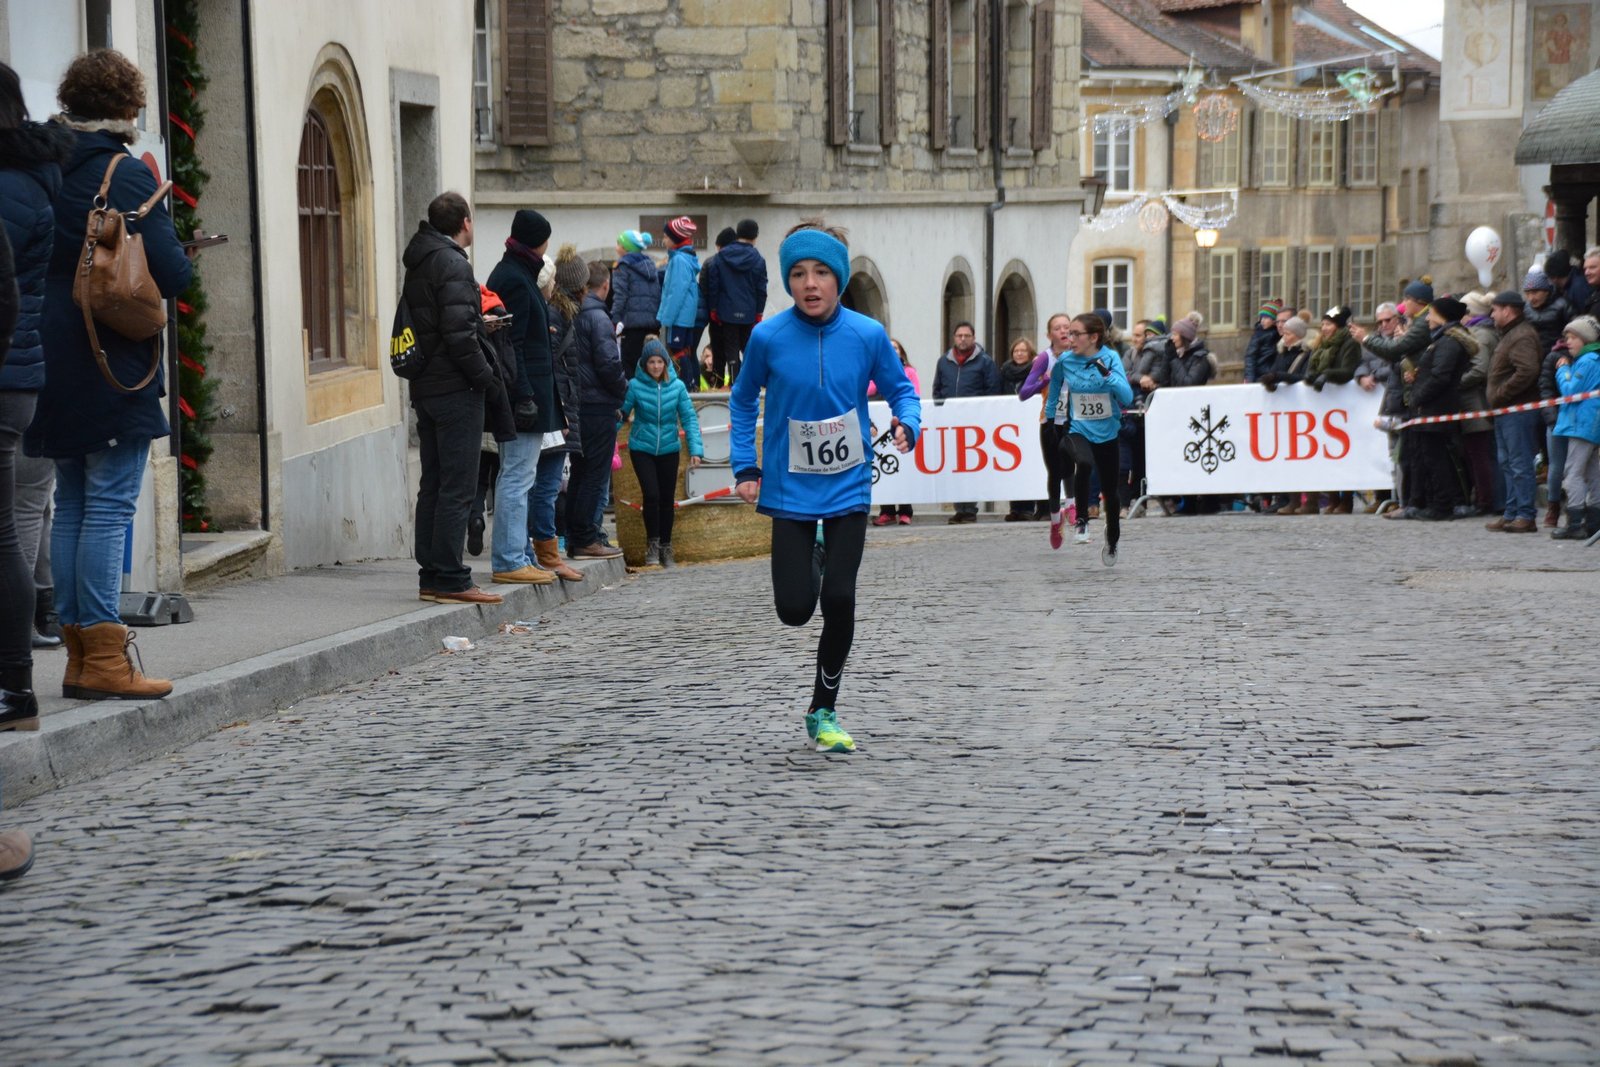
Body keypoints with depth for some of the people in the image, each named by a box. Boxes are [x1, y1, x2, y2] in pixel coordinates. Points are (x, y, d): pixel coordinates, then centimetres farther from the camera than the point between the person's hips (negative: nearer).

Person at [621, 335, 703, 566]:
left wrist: (696, 449, -11)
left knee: (667, 499, 8)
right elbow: (621, 413, -8)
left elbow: (689, 418, -3)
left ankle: (665, 547, 22)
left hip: (669, 449, 2)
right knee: (651, 495, -12)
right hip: (642, 449, -2)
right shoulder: (635, 386, -10)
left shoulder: (677, 386, -5)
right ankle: (652, 544, 4)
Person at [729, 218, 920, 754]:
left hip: (848, 488, 0)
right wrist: (746, 467, 1)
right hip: (791, 490, 0)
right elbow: (742, 401, 7)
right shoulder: (768, 337, -9)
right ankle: (812, 559, 36)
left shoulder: (867, 335, -8)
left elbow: (900, 389, 6)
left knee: (839, 599, -9)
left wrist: (907, 424, -16)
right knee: (795, 609, -3)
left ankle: (823, 712, 11)